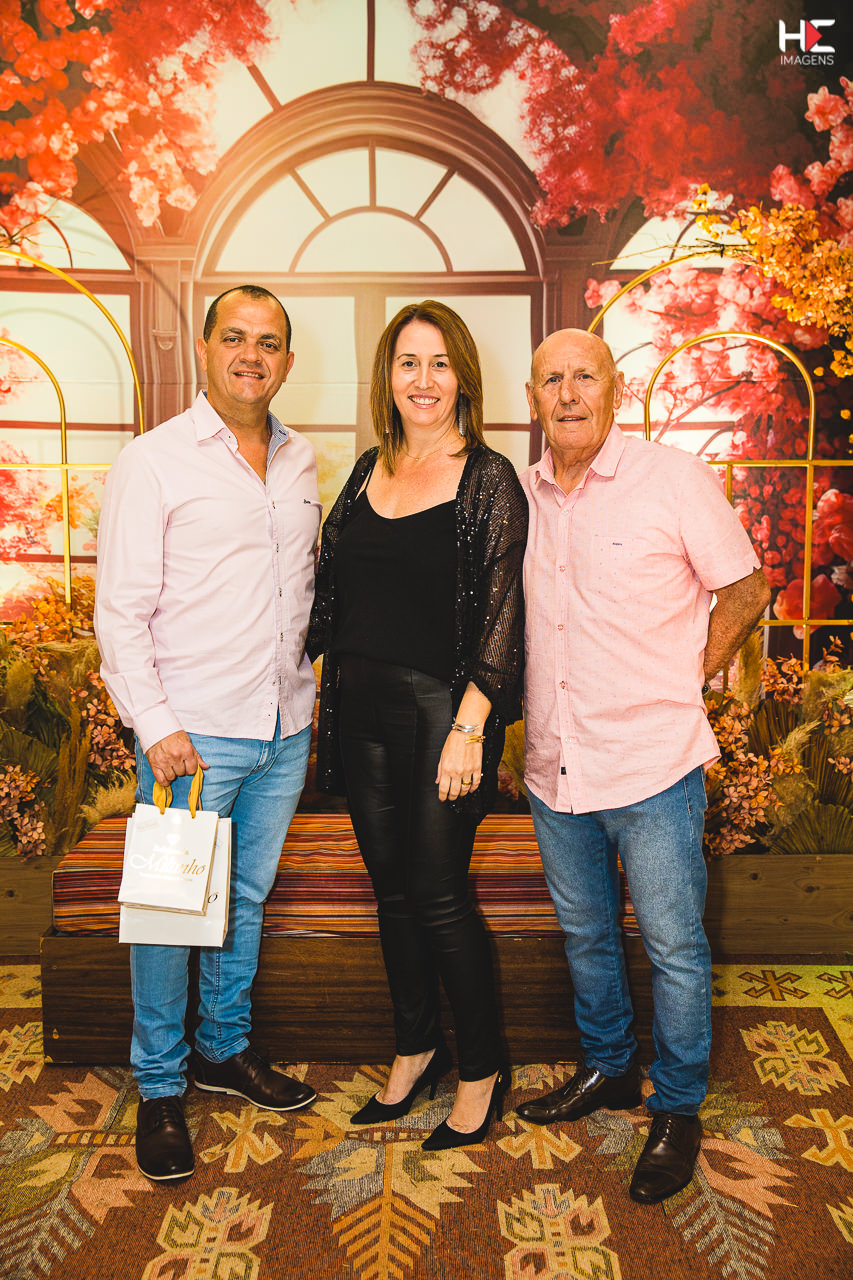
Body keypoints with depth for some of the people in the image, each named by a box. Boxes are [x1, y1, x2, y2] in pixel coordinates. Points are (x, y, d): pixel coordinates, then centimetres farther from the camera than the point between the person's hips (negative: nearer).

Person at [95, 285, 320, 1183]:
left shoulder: (300, 462, 10)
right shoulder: (154, 461, -7)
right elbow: (120, 610, -10)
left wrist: (300, 679, 13)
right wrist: (155, 724, -15)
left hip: (284, 730, 5)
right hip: (193, 734, -5)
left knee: (247, 899, 17)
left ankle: (226, 1047, 37)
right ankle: (160, 1088, 25)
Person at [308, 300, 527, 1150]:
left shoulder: (489, 480, -6)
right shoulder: (369, 470, 11)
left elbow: (501, 613, -11)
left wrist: (469, 727, -17)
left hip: (441, 706, -6)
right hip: (359, 704, 6)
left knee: (438, 895, 1)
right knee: (391, 888, 15)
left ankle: (483, 1072, 23)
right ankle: (415, 1050, 34)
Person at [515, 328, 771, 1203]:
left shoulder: (674, 479, -8)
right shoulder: (519, 495, 5)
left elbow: (745, 591, 0)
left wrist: (683, 683, -1)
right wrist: (534, 712, 10)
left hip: (652, 763, -4)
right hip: (554, 764, 5)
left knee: (673, 945, 7)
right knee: (584, 933, 19)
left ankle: (678, 1110, 28)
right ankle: (606, 1070, 41)